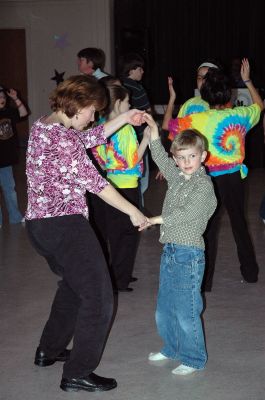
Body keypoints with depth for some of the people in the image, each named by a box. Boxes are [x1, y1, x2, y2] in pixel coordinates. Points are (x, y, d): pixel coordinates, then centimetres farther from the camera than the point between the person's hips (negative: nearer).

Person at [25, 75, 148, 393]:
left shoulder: (41, 126, 11)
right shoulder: (61, 136, -17)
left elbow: (90, 138, 23)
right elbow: (94, 182, -15)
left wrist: (123, 119, 20)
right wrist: (134, 212, -7)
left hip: (39, 223, 10)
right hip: (65, 224, -10)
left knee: (73, 284, 29)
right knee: (98, 297, -2)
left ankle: (49, 350, 39)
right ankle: (77, 374, 3)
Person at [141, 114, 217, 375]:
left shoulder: (204, 185, -12)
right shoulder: (177, 177, 10)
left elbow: (187, 214, -19)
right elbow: (160, 158, 20)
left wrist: (157, 220, -12)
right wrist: (153, 130, 9)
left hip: (188, 254, -8)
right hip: (170, 251, 8)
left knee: (185, 311, -3)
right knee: (164, 309, 17)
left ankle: (194, 359, 12)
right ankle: (172, 348, 35)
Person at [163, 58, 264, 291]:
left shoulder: (198, 120, -16)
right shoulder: (240, 115, -6)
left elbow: (167, 125, -5)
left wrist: (172, 99, 6)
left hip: (212, 180, -3)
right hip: (235, 177, 3)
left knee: (209, 230, 5)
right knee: (240, 224, 19)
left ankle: (205, 281, 10)